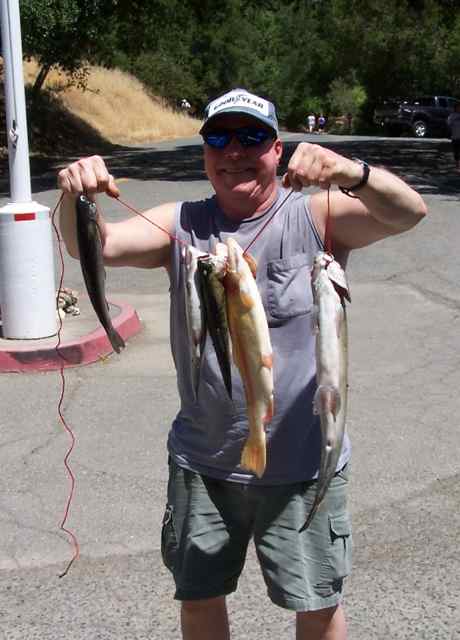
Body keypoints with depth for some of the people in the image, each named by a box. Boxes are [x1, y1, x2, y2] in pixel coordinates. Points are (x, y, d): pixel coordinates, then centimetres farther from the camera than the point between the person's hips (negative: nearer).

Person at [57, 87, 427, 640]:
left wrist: (352, 174, -45)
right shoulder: (181, 226, -2)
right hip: (202, 463, 2)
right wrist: (76, 197, -36)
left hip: (303, 466, -2)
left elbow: (408, 212, -23)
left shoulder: (316, 216, -9)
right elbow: (96, 245, -14)